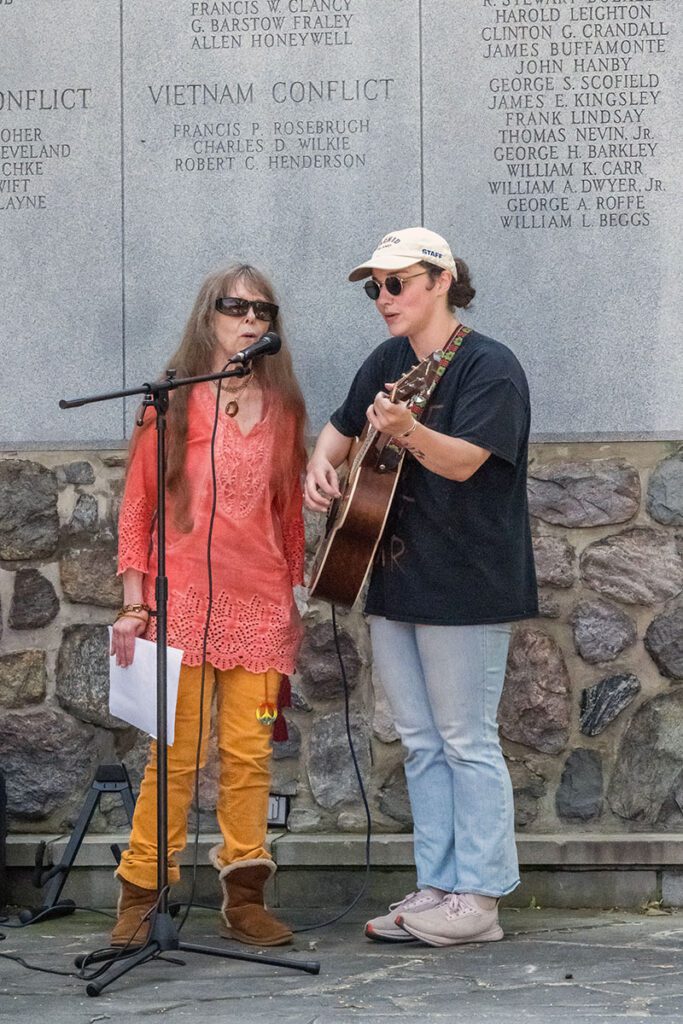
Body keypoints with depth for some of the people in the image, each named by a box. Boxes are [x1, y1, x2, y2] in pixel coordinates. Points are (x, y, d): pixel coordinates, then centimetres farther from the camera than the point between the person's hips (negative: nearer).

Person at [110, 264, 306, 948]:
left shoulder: (282, 408, 13)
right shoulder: (173, 402, 4)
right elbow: (137, 506, 4)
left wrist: (296, 596, 13)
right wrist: (134, 604, -2)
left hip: (262, 607, 3)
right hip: (183, 602, -3)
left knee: (249, 755, 2)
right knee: (177, 755, -4)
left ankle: (243, 897, 11)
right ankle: (140, 897, 7)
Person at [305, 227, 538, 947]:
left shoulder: (489, 366, -12)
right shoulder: (387, 362, 11)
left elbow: (465, 460, -24)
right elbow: (341, 427, 24)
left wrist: (407, 431, -42)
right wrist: (322, 465, 3)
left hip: (465, 583, -8)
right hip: (392, 577, 8)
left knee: (466, 741, -2)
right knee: (420, 742, 12)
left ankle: (478, 899, 6)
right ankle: (436, 888, 20)